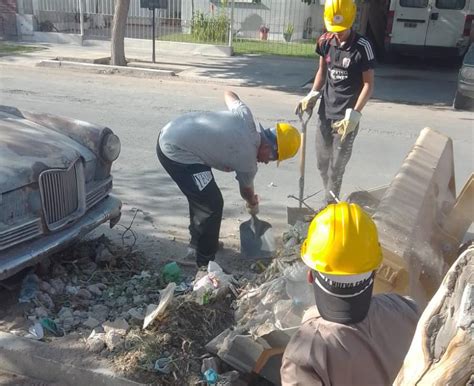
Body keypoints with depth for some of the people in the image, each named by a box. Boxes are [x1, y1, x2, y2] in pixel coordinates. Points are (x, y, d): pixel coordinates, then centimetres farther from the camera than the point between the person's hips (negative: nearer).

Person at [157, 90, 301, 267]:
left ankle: (198, 243, 41)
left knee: (201, 196, 23)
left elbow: (228, 93, 25)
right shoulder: (247, 160, -12)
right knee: (212, 204, -4)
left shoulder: (245, 116, 2)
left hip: (170, 134, 10)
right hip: (176, 152, -10)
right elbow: (246, 191, 11)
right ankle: (205, 262, 9)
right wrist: (253, 205, 33)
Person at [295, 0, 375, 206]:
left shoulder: (362, 46, -14)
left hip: (346, 116, -5)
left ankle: (329, 205, 15)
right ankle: (332, 199, 31)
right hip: (325, 112, 5)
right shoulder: (325, 41, 0)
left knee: (337, 165, 1)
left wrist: (355, 114, -18)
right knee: (322, 162, 14)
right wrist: (312, 95, 2)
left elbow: (368, 84, -10)